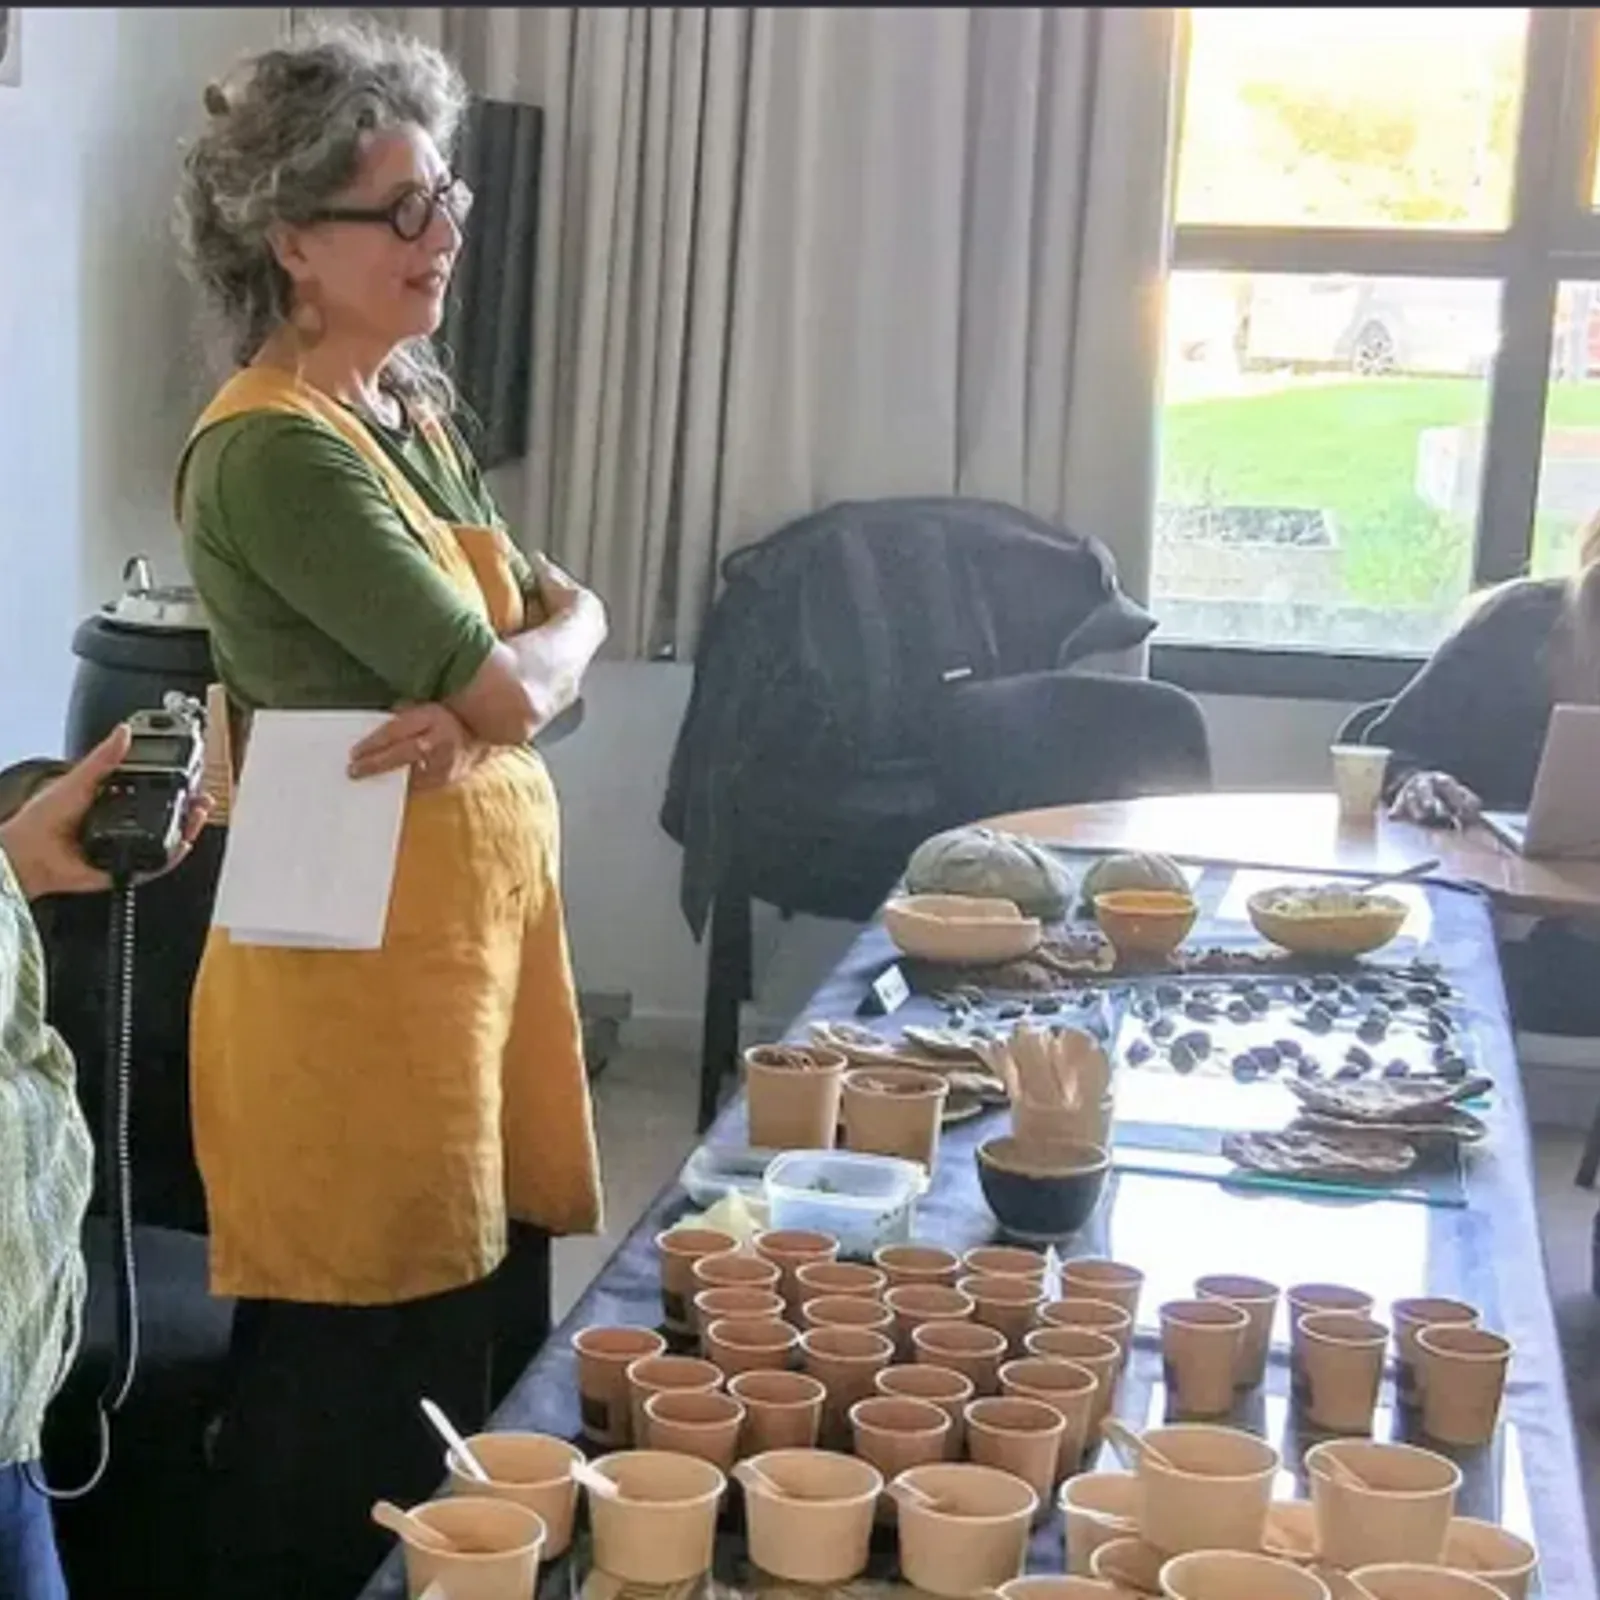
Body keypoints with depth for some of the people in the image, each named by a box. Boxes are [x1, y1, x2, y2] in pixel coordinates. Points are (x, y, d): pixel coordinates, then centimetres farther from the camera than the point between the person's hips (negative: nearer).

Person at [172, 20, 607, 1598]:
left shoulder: (409, 414, 12)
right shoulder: (273, 451, -17)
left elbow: (573, 619, 8)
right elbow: (502, 683, -21)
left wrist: (485, 694, -14)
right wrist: (508, 674, 3)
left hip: (479, 907, 9)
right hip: (356, 949, -9)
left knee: (464, 1336, 17)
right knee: (353, 1399, 2)